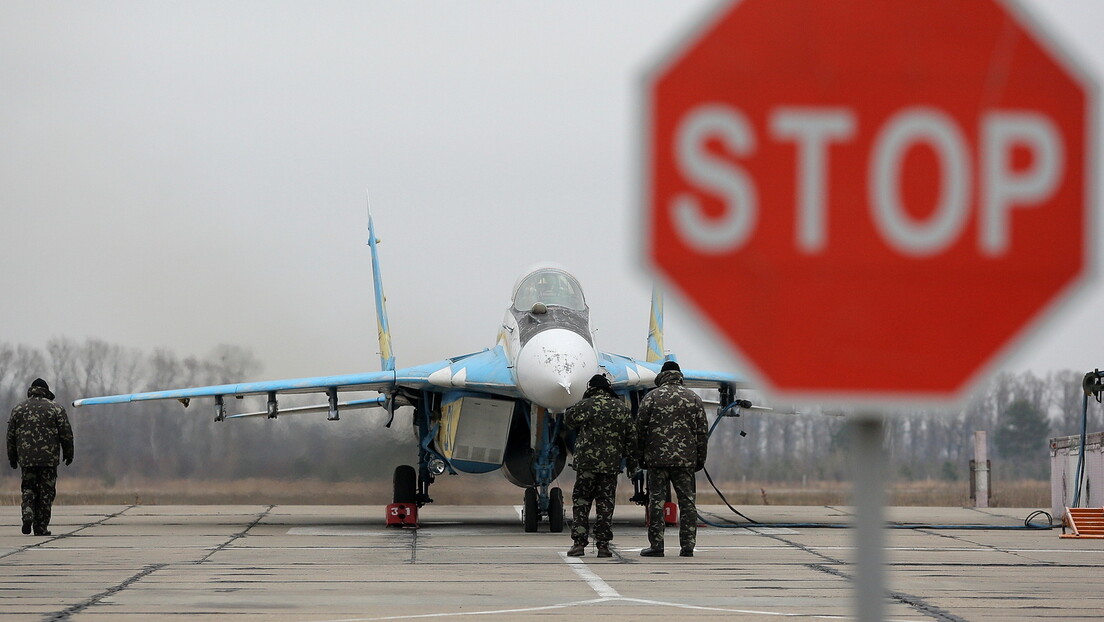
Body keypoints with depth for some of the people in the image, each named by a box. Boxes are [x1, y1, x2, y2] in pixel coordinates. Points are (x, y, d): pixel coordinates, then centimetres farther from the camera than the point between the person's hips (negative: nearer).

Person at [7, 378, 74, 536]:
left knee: (28, 488, 14)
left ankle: (28, 513, -13)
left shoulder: (18, 409, 10)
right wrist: (68, 454, 10)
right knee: (46, 492, 4)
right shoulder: (55, 408, 2)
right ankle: (41, 527, 3)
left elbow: (11, 436, 11)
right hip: (49, 458, -2)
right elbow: (66, 434, 0)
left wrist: (12, 458, 18)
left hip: (26, 458, 2)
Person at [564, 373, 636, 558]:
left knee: (581, 501, 5)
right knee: (605, 503, 7)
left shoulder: (586, 405, -4)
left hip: (586, 461, -3)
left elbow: (568, 418, 14)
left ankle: (579, 543, -2)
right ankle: (603, 545, 4)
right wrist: (632, 462, 16)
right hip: (611, 464, 3)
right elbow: (631, 437, 9)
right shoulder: (621, 408, 7)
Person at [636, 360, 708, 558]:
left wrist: (641, 456, 8)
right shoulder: (693, 398, 7)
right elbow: (702, 432, 8)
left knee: (656, 500, 1)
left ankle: (656, 546, -1)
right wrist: (700, 459, 14)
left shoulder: (651, 397, 1)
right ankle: (688, 546, 2)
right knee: (687, 501, 5)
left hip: (657, 458, -2)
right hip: (686, 459, 2)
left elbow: (640, 430, 0)